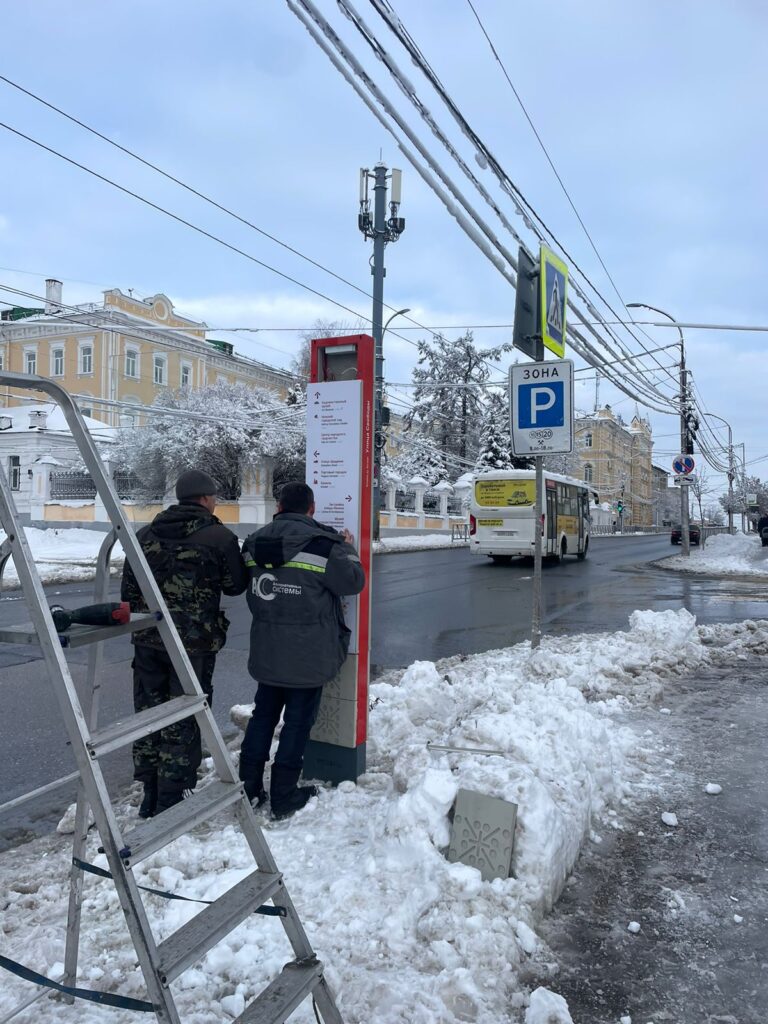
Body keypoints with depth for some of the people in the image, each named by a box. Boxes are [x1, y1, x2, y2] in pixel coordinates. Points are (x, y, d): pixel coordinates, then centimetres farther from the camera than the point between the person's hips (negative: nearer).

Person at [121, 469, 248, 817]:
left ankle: (150, 798, 25)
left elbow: (128, 589, 11)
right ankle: (171, 801, 10)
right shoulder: (220, 538, -9)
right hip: (194, 643, -5)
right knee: (184, 721, 4)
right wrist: (240, 556, 19)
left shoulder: (145, 535, 8)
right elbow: (236, 585, 2)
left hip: (148, 640, 5)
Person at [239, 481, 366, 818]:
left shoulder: (255, 542, 2)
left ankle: (248, 787, 25)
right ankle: (284, 796, 15)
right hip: (308, 656, -5)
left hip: (266, 652, 5)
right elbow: (353, 581, -8)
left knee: (263, 714, 18)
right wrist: (349, 549, 8)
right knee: (298, 720, 7)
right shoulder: (324, 544, -17)